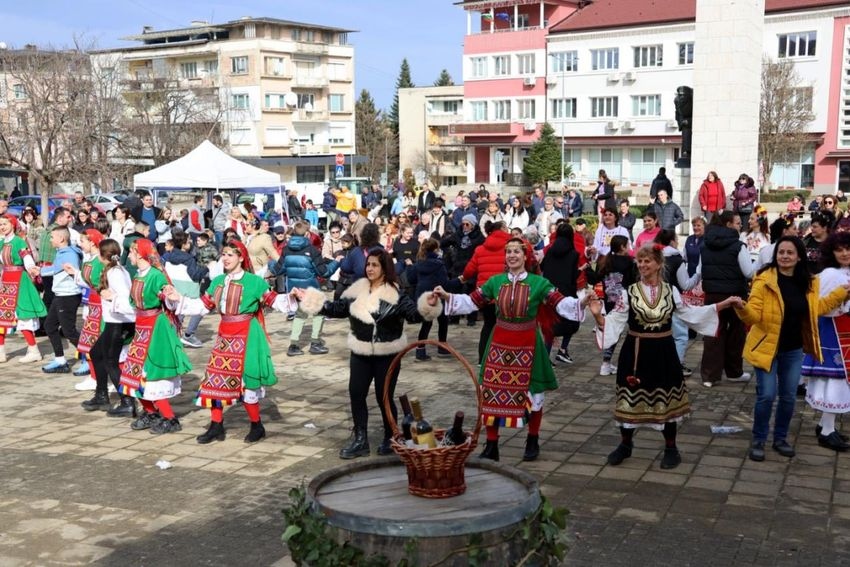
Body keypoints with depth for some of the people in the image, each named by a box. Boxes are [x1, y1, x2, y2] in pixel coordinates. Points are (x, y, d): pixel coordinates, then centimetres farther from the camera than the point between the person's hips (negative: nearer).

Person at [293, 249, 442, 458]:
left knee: (384, 398, 4)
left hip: (387, 356, -4)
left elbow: (414, 314, -21)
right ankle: (360, 440, 19)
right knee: (356, 395, 6)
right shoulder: (356, 290, 3)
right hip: (360, 355, 5)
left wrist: (428, 305, -41)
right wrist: (307, 298, 8)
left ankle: (390, 438, 25)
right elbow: (336, 309, 11)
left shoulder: (396, 294, -11)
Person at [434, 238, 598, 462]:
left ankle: (533, 442, 31)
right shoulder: (495, 281, 2)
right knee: (490, 394, 2)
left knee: (531, 394, 10)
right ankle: (491, 446, 15)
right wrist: (447, 296, -6)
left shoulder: (538, 282, -6)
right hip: (499, 344, 2)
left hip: (527, 346, -2)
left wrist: (581, 302, -30)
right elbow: (472, 302, 4)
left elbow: (561, 303, -13)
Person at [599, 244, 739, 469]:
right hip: (636, 353, -1)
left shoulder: (670, 291, 1)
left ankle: (671, 448, 24)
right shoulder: (629, 293, -5)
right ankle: (625, 445, 26)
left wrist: (723, 304, 4)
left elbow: (690, 314, 6)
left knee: (667, 400, 9)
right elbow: (614, 321, -9)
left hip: (663, 353, 1)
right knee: (632, 399, 7)